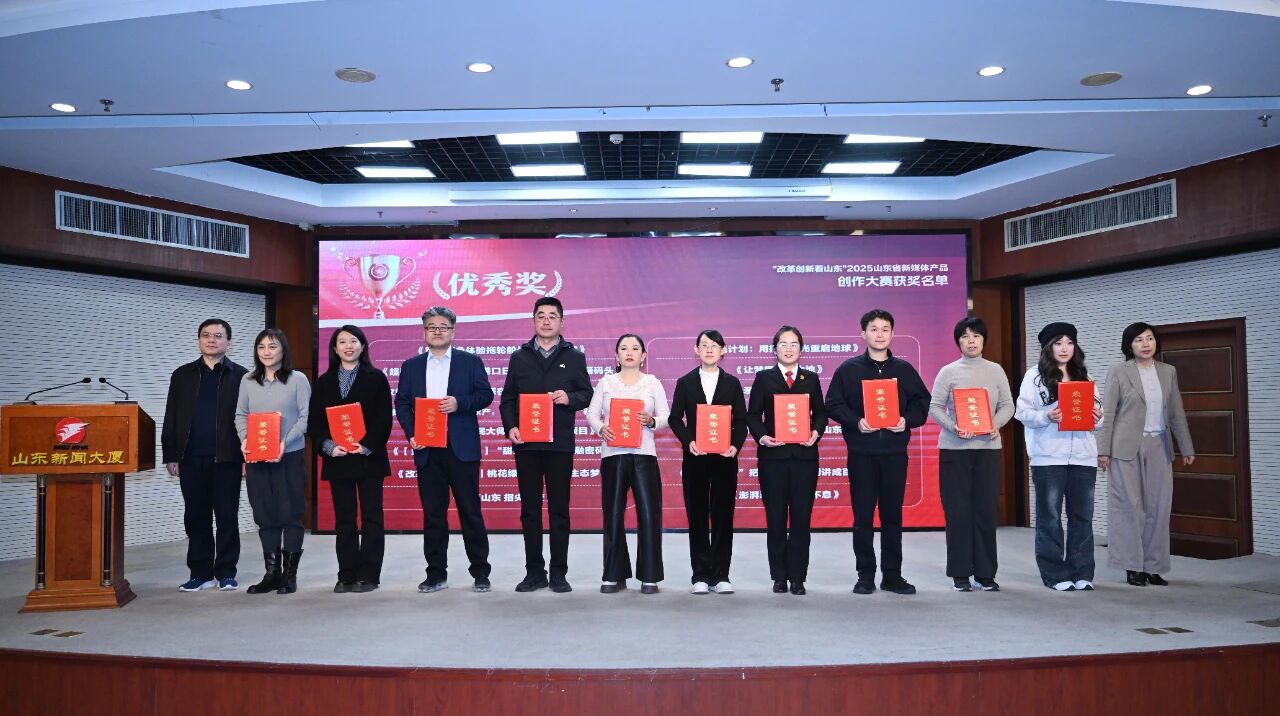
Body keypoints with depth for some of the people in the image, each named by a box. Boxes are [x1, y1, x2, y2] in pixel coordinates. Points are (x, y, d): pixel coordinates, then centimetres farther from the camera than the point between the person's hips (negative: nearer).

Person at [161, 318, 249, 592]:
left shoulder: (240, 376, 4)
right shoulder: (182, 375, 11)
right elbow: (171, 419, 10)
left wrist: (248, 457, -6)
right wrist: (170, 456, 3)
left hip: (227, 458, -2)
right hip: (191, 459, 3)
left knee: (227, 516, 3)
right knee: (195, 517, 7)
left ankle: (226, 572, 12)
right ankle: (200, 572, 16)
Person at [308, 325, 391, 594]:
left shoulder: (376, 378, 3)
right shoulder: (324, 382, 11)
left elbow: (384, 418, -4)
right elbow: (314, 420, 6)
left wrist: (367, 446, -15)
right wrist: (328, 446, -10)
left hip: (369, 458, -3)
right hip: (337, 458, 3)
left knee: (371, 517, 0)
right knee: (343, 520, 6)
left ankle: (368, 575, 5)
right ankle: (346, 576, 11)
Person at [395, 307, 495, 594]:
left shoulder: (470, 362, 7)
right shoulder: (411, 366, 13)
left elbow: (486, 395, 0)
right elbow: (402, 403, 8)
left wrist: (459, 403, -17)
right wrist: (411, 433, -7)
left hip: (462, 448, -2)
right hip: (427, 450, 3)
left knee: (470, 511, 0)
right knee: (433, 513, 6)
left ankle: (481, 573, 8)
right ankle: (436, 574, 15)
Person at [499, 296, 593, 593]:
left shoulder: (574, 356, 7)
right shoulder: (519, 357, 10)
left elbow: (587, 395, 5)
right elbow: (507, 399, 10)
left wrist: (569, 398, -15)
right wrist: (510, 427, -6)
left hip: (559, 443, -1)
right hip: (526, 444, 2)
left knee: (559, 509, 3)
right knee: (530, 509, 6)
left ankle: (559, 573, 11)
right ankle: (534, 572, 14)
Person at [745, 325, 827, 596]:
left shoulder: (811, 378, 12)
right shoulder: (763, 378, 7)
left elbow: (820, 413, 10)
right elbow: (753, 415, 3)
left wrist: (816, 433, -9)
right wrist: (761, 436, -13)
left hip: (804, 455, 1)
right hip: (773, 455, -1)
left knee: (801, 517, 2)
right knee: (775, 517, 3)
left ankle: (798, 577, 9)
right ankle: (779, 576, 13)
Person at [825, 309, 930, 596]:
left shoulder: (905, 369, 9)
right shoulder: (848, 369, 3)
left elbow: (922, 402, 9)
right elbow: (833, 404, 0)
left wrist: (908, 420, -9)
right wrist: (856, 422, -15)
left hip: (895, 452, 2)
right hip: (861, 452, -2)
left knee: (893, 515, 6)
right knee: (863, 516, 2)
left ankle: (892, 575, 15)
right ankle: (865, 575, 11)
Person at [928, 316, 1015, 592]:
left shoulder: (995, 370, 8)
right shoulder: (948, 372, 2)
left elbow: (1008, 405, 7)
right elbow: (935, 407, -2)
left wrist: (996, 423, -13)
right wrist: (952, 427, -19)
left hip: (988, 446, 2)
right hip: (954, 448, -2)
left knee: (986, 510, 2)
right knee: (958, 510, 0)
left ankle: (985, 573, 11)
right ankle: (960, 574, 8)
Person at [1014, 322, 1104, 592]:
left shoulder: (1083, 376, 15)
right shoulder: (1035, 375, 2)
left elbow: (1094, 409, 17)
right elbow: (1022, 412, -3)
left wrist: (1097, 416, -5)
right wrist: (1045, 417, -20)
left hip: (1083, 455, 4)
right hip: (1048, 456, -4)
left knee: (1083, 516, 5)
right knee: (1049, 517, 2)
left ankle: (1082, 574, 13)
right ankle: (1055, 575, 9)